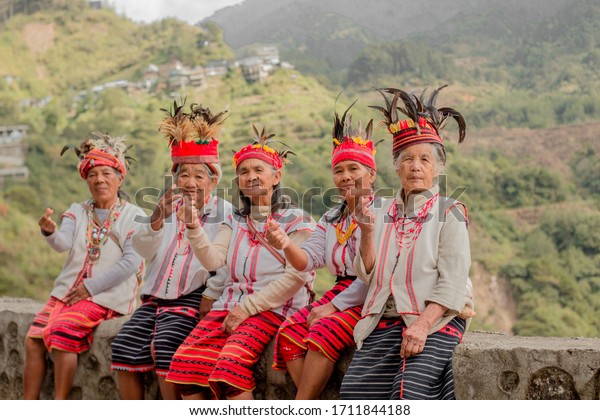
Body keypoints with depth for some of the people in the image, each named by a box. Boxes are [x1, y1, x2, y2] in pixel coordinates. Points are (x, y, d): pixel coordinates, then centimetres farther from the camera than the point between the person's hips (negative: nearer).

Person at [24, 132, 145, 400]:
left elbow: (131, 262, -13)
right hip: (67, 290, 5)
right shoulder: (77, 212, 12)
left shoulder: (133, 216, -2)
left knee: (62, 330, -26)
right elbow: (63, 244, -7)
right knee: (33, 338, -11)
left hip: (106, 295, -5)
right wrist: (50, 232, -31)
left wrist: (91, 287, -15)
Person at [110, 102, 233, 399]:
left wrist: (211, 295, -18)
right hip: (154, 298, 6)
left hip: (191, 301, -5)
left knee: (166, 347, -26)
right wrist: (157, 219, -14)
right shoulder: (169, 208, 17)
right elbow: (143, 249, 3)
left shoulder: (223, 211, 1)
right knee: (125, 345, -11)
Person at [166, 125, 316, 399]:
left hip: (272, 308, -5)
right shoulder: (235, 222, 21)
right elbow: (213, 260, 4)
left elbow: (295, 276, -8)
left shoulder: (296, 220, 4)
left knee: (230, 363, -31)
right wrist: (194, 228, -14)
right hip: (230, 304, 5)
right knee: (185, 361, -18)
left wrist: (248, 307, -13)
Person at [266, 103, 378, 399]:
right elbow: (308, 261, 4)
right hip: (340, 294, 7)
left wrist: (334, 306, -17)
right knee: (290, 330, -16)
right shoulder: (331, 219, 17)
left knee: (324, 331, -29)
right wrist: (286, 246, -19)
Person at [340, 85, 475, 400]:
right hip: (386, 320, 4)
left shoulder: (449, 212, 4)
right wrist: (367, 232, -7)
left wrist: (422, 324, -20)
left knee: (407, 392, -27)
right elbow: (368, 275, 9)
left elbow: (453, 282, -7)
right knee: (354, 391, -15)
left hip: (436, 319, -4)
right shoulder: (383, 214, 17)